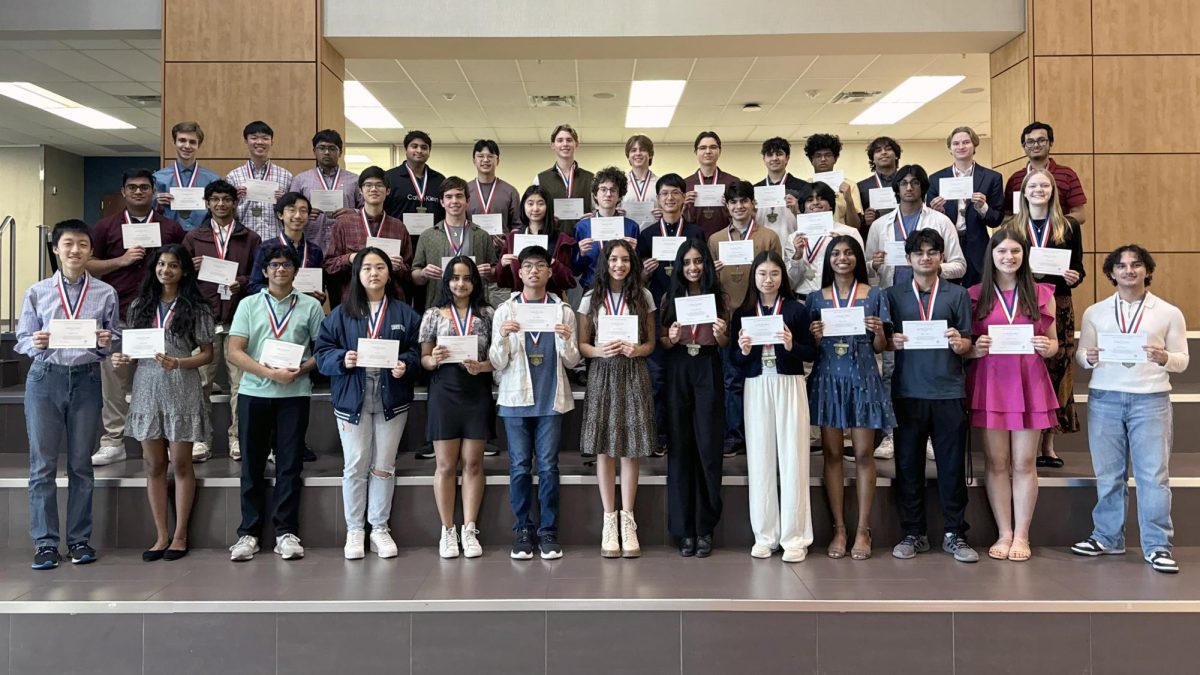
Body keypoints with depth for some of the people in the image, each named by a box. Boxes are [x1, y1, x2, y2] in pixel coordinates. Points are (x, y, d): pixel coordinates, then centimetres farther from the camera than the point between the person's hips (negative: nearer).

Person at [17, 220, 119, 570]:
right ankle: (45, 543, 8)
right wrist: (36, 342, -13)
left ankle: (80, 539, 15)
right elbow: (21, 340, 8)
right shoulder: (37, 292, 7)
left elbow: (113, 346, 8)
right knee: (42, 463, 1)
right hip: (45, 378, 0)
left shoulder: (105, 293, 5)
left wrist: (106, 342, -14)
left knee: (81, 463, 7)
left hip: (86, 380, 0)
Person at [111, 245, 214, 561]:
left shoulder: (196, 308, -1)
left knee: (180, 463, 3)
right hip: (147, 389, 4)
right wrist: (122, 358, -8)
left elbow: (207, 354, -2)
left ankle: (180, 535, 13)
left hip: (181, 391, -3)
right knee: (154, 465, 7)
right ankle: (161, 536, 16)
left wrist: (178, 363, -18)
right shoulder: (140, 305, 10)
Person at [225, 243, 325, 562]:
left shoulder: (310, 306, 8)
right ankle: (249, 533, 13)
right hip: (254, 392, 1)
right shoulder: (249, 305, 9)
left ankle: (286, 532, 8)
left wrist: (302, 369, -12)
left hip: (295, 393, -1)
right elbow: (234, 351, 0)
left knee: (290, 464, 1)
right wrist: (270, 372, -12)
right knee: (252, 465, 5)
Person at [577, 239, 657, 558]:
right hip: (602, 374, 0)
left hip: (633, 374, 0)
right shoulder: (591, 299, 6)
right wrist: (600, 351, -14)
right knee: (604, 448, 0)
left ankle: (628, 520, 8)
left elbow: (651, 342, 8)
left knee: (631, 447, -1)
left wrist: (636, 350, -13)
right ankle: (609, 520, 9)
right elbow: (582, 344, 6)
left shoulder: (643, 296, 7)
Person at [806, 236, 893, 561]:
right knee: (832, 454, 2)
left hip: (862, 379, -1)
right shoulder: (815, 298, 9)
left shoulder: (874, 295, 6)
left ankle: (862, 530, 7)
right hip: (827, 380, 1)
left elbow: (880, 348, 7)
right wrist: (815, 336, -10)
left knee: (864, 454, -1)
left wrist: (879, 332, -13)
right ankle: (839, 529, 10)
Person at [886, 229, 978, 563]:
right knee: (908, 464, 4)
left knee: (952, 465, 4)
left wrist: (959, 343, -15)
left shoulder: (958, 294, 8)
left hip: (948, 391, 0)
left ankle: (954, 534, 16)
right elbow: (884, 342, 9)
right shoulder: (894, 295, 8)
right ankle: (912, 534, 16)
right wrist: (892, 343, -12)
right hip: (907, 391, 0)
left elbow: (967, 345, 6)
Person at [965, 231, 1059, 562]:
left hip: (1030, 385, 1)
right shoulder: (975, 295, 4)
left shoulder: (1041, 294, 8)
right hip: (989, 385, 0)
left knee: (1024, 464, 4)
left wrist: (1047, 347, -9)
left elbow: (1053, 342, 12)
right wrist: (975, 349, -14)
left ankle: (1021, 535, 13)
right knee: (996, 463, 5)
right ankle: (1004, 533, 16)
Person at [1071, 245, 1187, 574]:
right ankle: (1107, 538, 17)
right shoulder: (1094, 312, 9)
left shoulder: (1169, 313, 5)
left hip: (1150, 399, -1)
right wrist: (1089, 358, -13)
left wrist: (1164, 358, -17)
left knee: (1153, 474, -1)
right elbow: (1080, 355, 10)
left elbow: (1182, 360, 5)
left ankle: (1157, 546, 6)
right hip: (1104, 398, 2)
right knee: (1108, 473, 7)